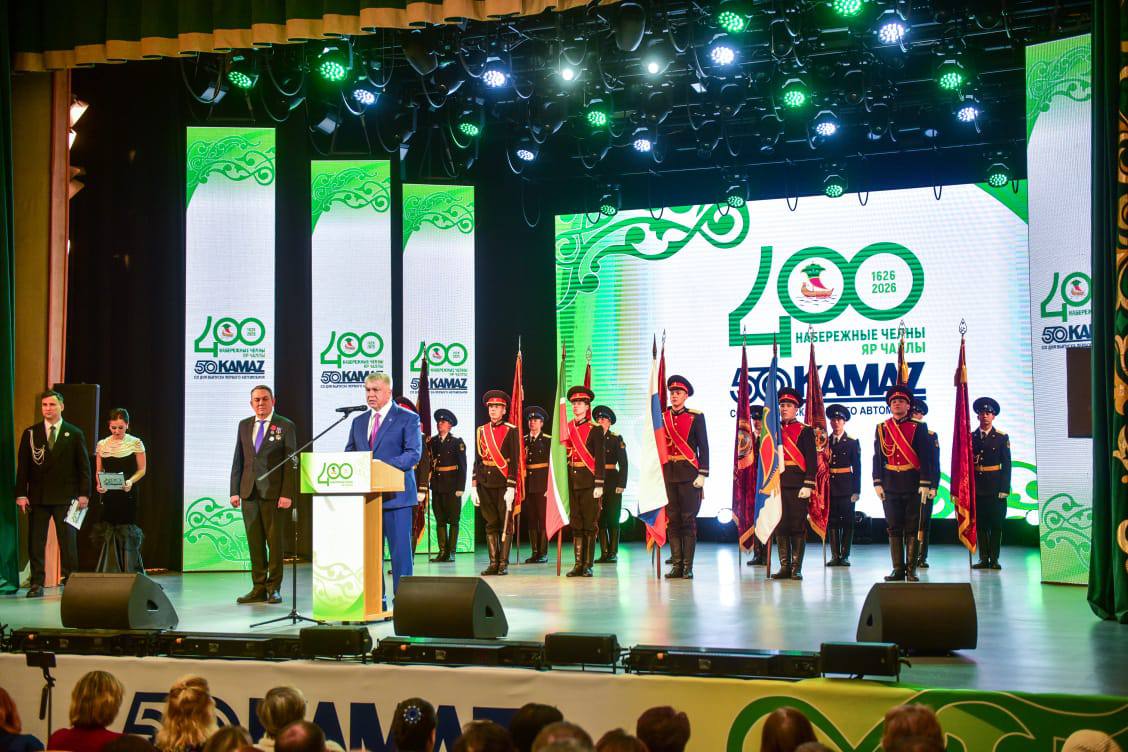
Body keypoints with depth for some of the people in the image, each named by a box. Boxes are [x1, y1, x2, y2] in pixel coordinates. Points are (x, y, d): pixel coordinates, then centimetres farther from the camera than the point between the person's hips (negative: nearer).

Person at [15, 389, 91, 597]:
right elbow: (23, 466, 6)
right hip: (37, 496, 1)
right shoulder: (30, 433, 8)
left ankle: (70, 582, 5)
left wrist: (84, 494, -4)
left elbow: (84, 466, 5)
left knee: (68, 541, 0)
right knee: (35, 541, 0)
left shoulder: (74, 434, 6)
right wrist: (21, 494, -3)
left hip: (64, 496, -1)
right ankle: (37, 583, 5)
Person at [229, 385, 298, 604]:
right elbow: (238, 460, 14)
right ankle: (258, 588, 11)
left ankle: (273, 588, 7)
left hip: (273, 493, -4)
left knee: (275, 542, -1)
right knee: (254, 543, 5)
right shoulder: (244, 425, 13)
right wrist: (235, 491, 6)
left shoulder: (285, 426, 0)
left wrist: (287, 494, -12)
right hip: (249, 493, 4)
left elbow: (291, 463, -4)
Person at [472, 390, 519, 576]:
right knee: (491, 524, 7)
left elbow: (514, 461, -6)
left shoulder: (511, 431, -1)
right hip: (485, 483, 4)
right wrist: (474, 485, 8)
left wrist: (511, 487, -13)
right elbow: (477, 459, 13)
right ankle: (493, 563, 11)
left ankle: (503, 563, 5)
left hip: (503, 482, -4)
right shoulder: (481, 430, 12)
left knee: (505, 524, 0)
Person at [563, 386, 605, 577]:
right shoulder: (566, 428, 11)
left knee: (589, 523, -1)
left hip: (588, 481, -4)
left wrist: (599, 484, -12)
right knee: (575, 524, 7)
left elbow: (599, 459, -6)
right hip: (571, 481, 5)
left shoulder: (595, 429, -2)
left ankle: (588, 565, 3)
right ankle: (578, 564, 11)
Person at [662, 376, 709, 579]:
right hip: (667, 475, 3)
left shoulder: (696, 417, 1)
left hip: (689, 475, -3)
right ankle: (676, 565, 9)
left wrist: (702, 474, -9)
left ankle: (688, 567, 1)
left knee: (688, 520, -2)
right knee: (672, 520, 5)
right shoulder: (662, 418, 10)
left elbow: (703, 447, -1)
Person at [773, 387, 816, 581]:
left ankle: (796, 568, 2)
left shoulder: (805, 431, 2)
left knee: (798, 526, -2)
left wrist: (808, 485, -12)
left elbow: (812, 461, -3)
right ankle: (784, 567, 9)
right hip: (776, 484, 4)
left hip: (797, 485, -4)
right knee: (780, 526, 3)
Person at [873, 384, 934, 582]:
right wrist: (877, 483, 0)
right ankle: (898, 568, 8)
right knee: (893, 527, 3)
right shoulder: (882, 429, 9)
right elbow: (878, 457, 8)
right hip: (890, 485, 2)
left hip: (912, 484, -2)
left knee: (912, 528, 0)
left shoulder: (919, 428, 3)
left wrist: (925, 484, -9)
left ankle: (911, 570, 5)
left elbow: (925, 458, -1)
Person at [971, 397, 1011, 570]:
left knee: (996, 524, 0)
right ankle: (983, 559, 9)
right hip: (976, 488, 2)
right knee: (980, 524, 4)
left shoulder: (1002, 438, 3)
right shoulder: (971, 437, 8)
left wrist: (1004, 489, -7)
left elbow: (1006, 465, 0)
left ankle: (994, 559, 5)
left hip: (995, 488, -2)